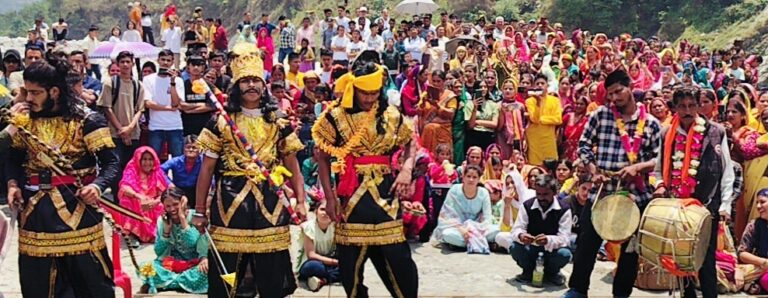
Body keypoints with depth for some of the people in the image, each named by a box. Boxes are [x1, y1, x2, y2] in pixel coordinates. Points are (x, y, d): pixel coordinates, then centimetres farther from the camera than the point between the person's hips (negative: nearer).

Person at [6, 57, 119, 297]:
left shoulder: (86, 120, -9)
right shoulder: (24, 119, 6)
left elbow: (111, 162, -10)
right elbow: (14, 158, 17)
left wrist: (97, 186, -28)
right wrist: (13, 184, -2)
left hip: (75, 205, -5)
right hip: (34, 207, 5)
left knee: (89, 277, 3)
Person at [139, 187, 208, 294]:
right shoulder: (162, 221, -1)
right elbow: (159, 252, -3)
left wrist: (183, 218, -24)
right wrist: (167, 229, -14)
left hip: (194, 264, -2)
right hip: (171, 264, 2)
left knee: (205, 271, -37)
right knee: (145, 268, -24)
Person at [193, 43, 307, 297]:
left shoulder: (279, 123, 8)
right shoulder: (220, 122, 2)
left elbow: (293, 168, 10)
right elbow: (206, 169, 3)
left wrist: (300, 201, -2)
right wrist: (200, 211, 2)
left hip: (269, 205, 2)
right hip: (230, 205, -1)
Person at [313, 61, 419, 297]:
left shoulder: (391, 115, 3)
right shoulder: (336, 116, -2)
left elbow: (410, 144, 17)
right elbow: (323, 158, 2)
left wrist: (407, 169, -3)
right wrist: (329, 197, -3)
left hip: (385, 190, 1)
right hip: (352, 193, -1)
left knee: (397, 255, 0)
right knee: (350, 258, 6)